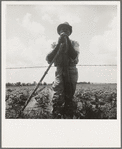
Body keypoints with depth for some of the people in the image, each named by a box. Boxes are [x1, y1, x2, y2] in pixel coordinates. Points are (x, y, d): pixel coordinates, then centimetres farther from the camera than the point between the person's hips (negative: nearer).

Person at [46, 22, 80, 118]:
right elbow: (49, 59, -2)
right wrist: (59, 44, -7)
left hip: (72, 71, 0)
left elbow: (74, 56, -8)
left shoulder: (74, 43, 12)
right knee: (57, 97, -16)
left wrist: (68, 42, -10)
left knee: (69, 97, 1)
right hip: (60, 71, 0)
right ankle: (57, 117, -18)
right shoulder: (55, 44, 14)